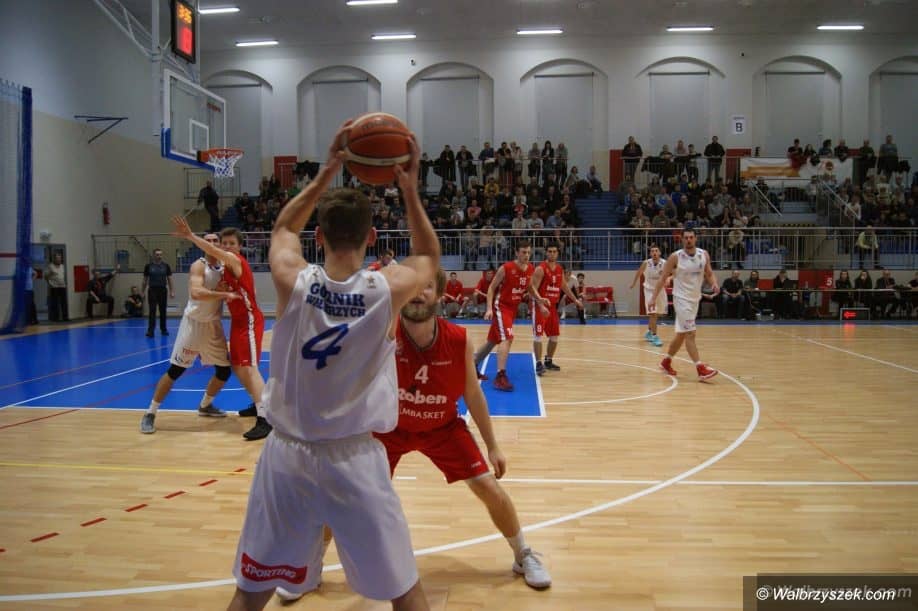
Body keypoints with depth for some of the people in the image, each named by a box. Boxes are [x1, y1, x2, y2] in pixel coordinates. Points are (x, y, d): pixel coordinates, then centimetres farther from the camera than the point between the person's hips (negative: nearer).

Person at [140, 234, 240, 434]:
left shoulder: (225, 267, 5)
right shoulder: (198, 266, -14)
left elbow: (230, 292, 16)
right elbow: (196, 292, -32)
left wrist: (230, 294, -7)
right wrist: (224, 295, -37)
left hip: (214, 324, 6)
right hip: (194, 323, -6)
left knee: (224, 370, 9)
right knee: (175, 370, -6)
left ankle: (205, 406, 32)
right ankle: (150, 414, 6)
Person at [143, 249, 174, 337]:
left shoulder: (166, 266, 3)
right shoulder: (148, 266, 0)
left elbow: (169, 279, 6)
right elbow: (145, 280, 6)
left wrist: (172, 291, 1)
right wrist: (142, 291, 5)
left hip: (163, 290, 2)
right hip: (152, 290, -2)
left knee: (163, 311, 9)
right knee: (152, 311, -5)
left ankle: (163, 329, 20)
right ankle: (150, 331, -5)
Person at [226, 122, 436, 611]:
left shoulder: (293, 281, -9)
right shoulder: (388, 290, -11)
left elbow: (282, 228, 16)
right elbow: (430, 258, 13)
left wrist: (327, 173, 15)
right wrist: (410, 189, 11)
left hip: (286, 455, 2)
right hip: (355, 459, -1)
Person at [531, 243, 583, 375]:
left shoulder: (560, 269, 8)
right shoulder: (541, 269, -15)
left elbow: (564, 286, 23)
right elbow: (533, 289, -21)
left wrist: (575, 300, 25)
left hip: (553, 305, 8)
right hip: (540, 305, -7)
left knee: (554, 335, 12)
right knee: (538, 335, -10)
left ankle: (549, 362, 26)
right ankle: (538, 364, -5)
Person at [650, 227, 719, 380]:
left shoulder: (704, 255, -1)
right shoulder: (675, 257, -13)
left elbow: (709, 273, 9)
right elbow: (663, 277, -7)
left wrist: (714, 284, -14)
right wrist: (654, 297, -12)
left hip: (695, 299, 6)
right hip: (681, 298, -6)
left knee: (681, 334, 14)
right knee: (690, 333, -12)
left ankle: (666, 361, 31)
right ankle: (701, 369, -14)